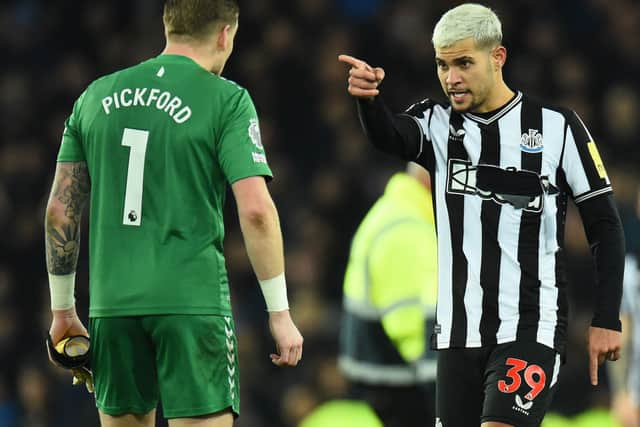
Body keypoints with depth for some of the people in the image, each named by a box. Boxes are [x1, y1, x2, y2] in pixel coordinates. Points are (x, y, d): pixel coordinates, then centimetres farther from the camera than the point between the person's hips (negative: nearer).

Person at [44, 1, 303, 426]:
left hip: (112, 304, 5)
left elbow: (60, 210, 11)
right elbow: (255, 209, -11)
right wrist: (280, 313, -6)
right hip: (193, 298, -4)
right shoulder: (225, 99, -3)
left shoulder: (97, 97, 11)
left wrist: (63, 310, 18)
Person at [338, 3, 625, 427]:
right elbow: (391, 136, -20)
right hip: (459, 334, 4)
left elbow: (605, 227, 2)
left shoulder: (557, 126, -2)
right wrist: (368, 98, -44)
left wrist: (607, 320, -4)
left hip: (530, 330, -4)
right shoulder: (437, 124, 4)